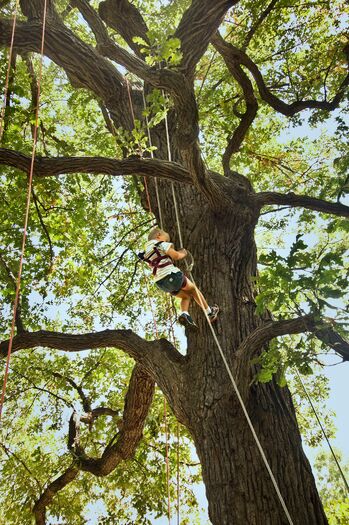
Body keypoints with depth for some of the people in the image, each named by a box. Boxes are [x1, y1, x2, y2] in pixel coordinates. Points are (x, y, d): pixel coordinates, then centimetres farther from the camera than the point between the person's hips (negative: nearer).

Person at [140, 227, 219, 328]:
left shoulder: (146, 252, 21)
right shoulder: (160, 243, -2)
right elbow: (176, 255, -9)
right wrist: (184, 253, 12)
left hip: (160, 282, 7)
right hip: (170, 274, -7)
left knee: (186, 296, 22)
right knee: (193, 289, 17)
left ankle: (184, 314, -4)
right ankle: (209, 312, 26)